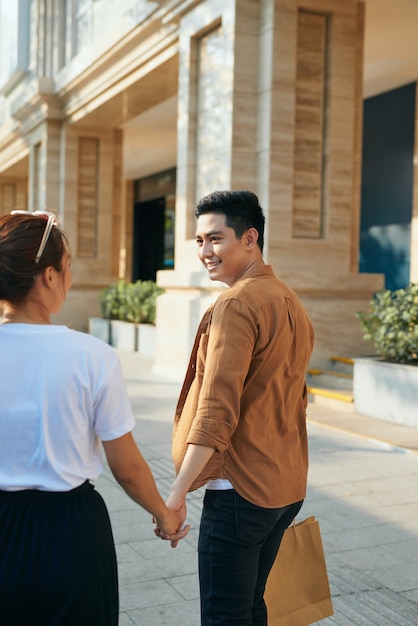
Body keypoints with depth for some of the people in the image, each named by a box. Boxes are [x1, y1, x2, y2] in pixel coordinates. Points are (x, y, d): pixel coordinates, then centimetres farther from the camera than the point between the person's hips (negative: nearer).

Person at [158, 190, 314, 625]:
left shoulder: (237, 304, -16)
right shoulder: (290, 303, 13)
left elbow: (217, 410, -22)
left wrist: (178, 491, -17)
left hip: (240, 490, -9)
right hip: (285, 488, 9)